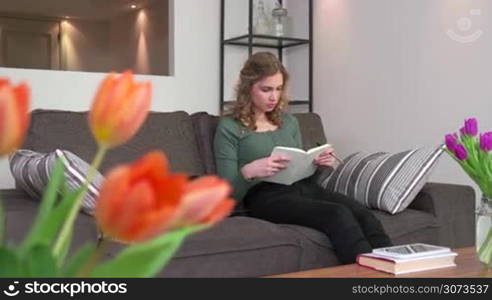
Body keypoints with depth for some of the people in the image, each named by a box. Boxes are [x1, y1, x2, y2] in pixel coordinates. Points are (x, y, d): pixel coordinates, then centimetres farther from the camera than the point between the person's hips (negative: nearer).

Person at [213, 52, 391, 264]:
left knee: (363, 214, -26)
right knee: (339, 215, -33)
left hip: (305, 187, 5)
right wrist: (247, 172, -21)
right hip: (267, 197, -5)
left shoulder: (289, 122, 22)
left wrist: (320, 165, 2)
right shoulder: (229, 128, 5)